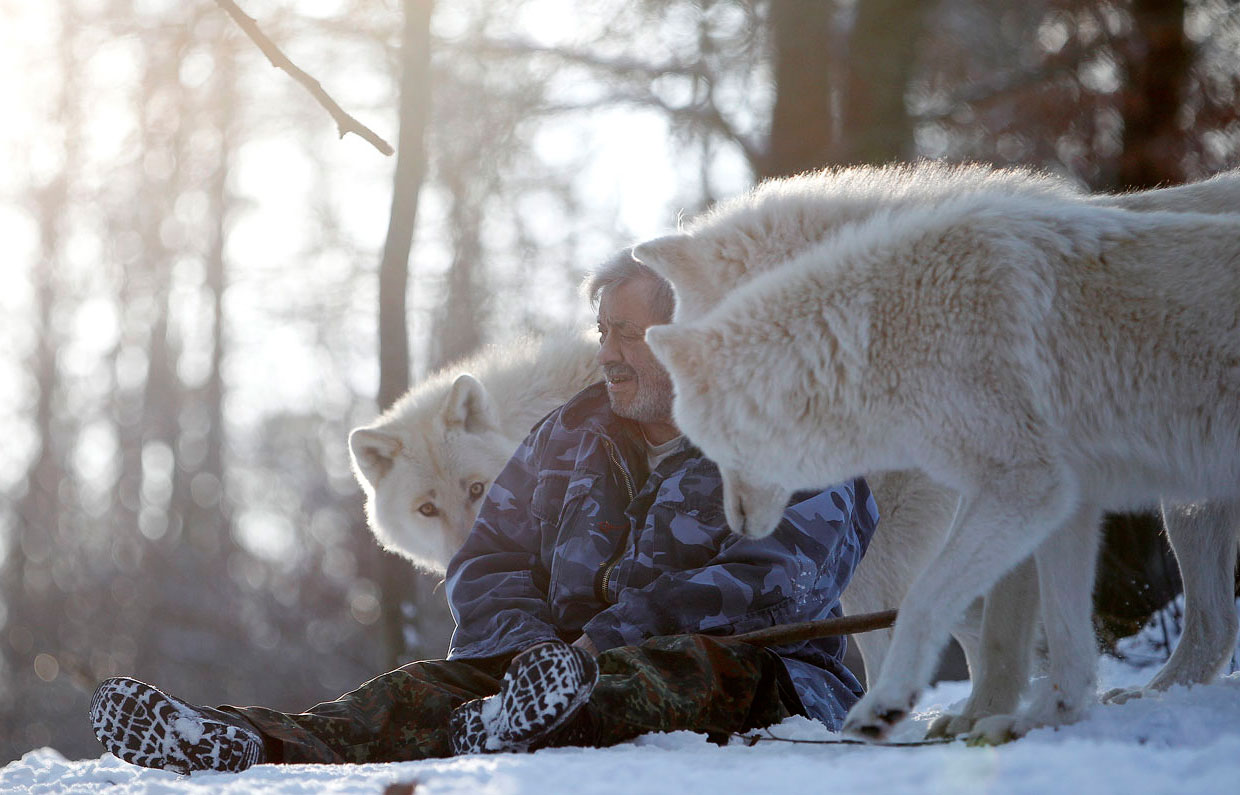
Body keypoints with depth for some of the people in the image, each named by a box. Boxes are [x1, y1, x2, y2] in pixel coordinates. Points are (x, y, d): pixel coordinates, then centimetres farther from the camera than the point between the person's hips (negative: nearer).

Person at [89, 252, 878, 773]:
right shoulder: (568, 436, 21)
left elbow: (771, 585, -15)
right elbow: (488, 562, 16)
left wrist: (605, 641, -22)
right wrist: (531, 643, -8)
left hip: (774, 690, -5)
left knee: (715, 666, -40)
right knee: (427, 687, -21)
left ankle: (526, 727, -69)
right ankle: (257, 746, -50)